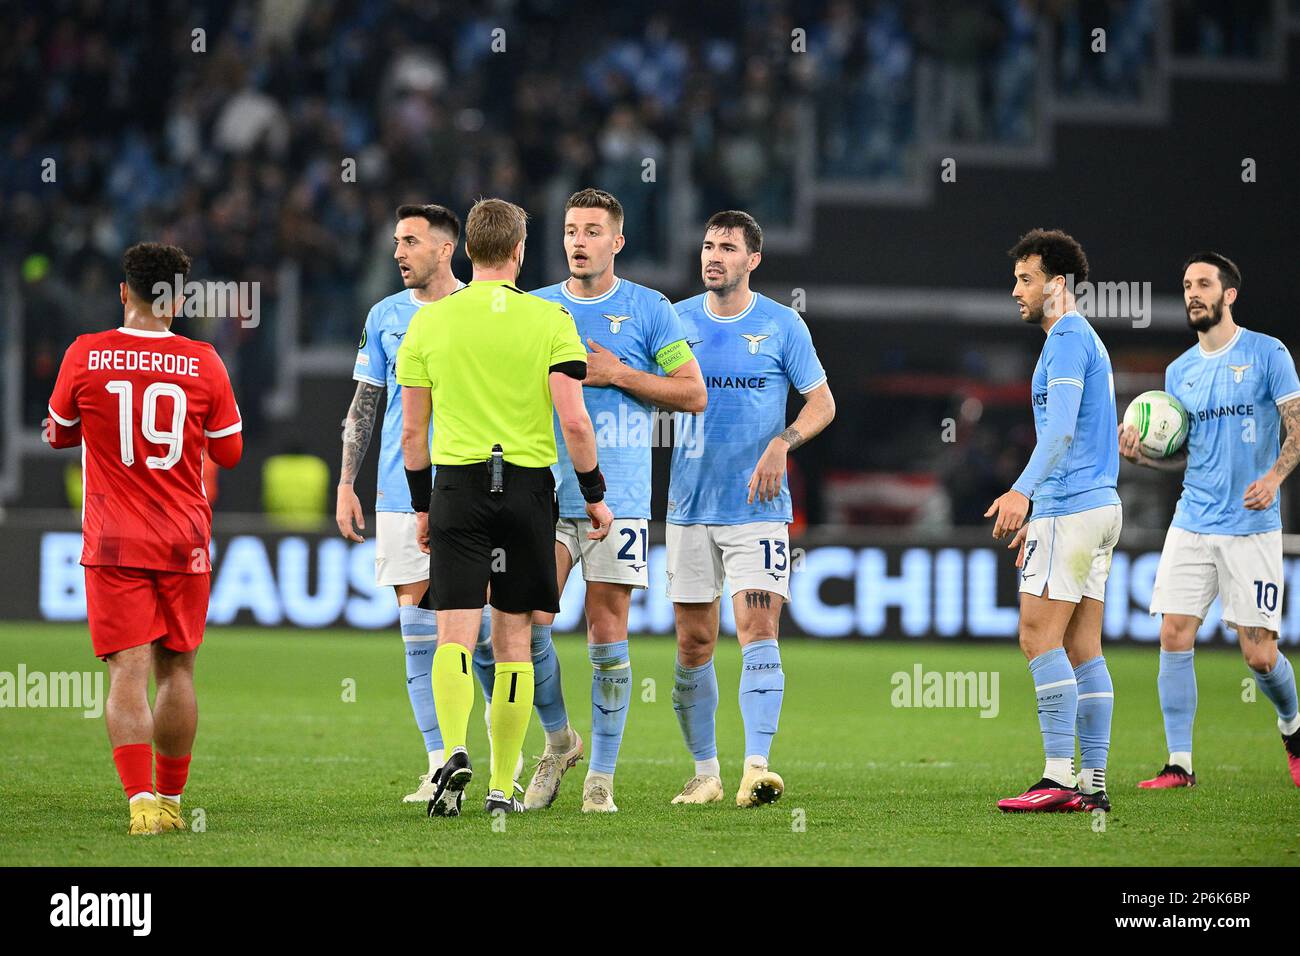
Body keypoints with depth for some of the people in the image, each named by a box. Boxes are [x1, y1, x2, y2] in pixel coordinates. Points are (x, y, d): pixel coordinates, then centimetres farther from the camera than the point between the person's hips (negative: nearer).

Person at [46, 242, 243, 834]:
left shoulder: (84, 357, -5)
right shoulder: (203, 363, -3)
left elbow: (61, 431, 13)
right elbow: (229, 452, 8)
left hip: (113, 545, -1)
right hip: (184, 541, 1)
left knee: (128, 673, -6)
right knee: (176, 670, 12)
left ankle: (141, 802, -19)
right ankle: (170, 800, 16)